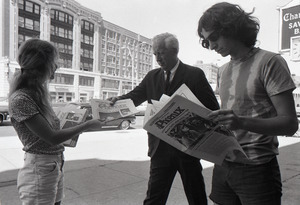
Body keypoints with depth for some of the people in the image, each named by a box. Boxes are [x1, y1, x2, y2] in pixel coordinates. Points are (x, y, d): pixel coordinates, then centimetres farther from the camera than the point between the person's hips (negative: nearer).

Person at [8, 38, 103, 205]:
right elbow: (52, 138, -20)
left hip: (56, 165, 8)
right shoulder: (20, 99, -20)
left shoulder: (37, 93, 6)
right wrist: (86, 126, -12)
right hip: (39, 169, -8)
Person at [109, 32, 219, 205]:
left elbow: (212, 108, -3)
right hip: (161, 147, 3)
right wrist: (119, 99, -16)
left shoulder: (195, 74, -2)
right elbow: (135, 96, 5)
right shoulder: (152, 76, 11)